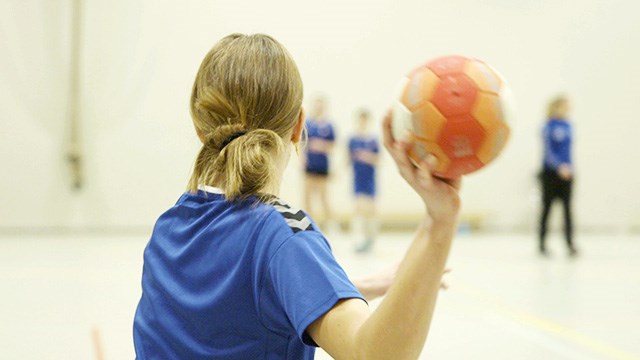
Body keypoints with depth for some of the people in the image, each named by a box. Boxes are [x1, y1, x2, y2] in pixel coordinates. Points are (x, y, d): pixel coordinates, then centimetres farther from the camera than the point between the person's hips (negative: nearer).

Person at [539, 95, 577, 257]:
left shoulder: (567, 126, 9)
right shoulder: (549, 126, -9)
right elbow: (548, 151, -14)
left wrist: (570, 167, 14)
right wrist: (560, 166, -26)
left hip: (565, 172, 5)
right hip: (551, 172, -5)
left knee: (567, 207, -2)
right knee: (547, 207, 4)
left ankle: (570, 243, -4)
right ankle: (542, 243, 14)